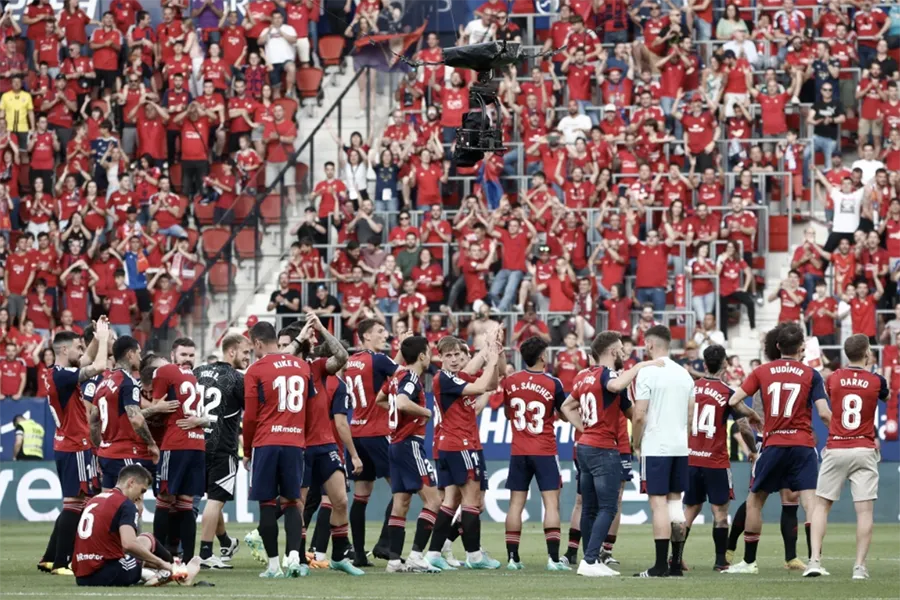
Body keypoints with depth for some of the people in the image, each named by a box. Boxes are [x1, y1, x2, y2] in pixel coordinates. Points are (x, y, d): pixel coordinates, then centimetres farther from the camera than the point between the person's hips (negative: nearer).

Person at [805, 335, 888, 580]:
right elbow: (887, 395, 21)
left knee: (821, 505, 9)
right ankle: (860, 566, -6)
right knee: (865, 509, 0)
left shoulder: (834, 378, 0)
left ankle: (815, 561, -2)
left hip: (835, 450, 1)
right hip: (864, 451, -1)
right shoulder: (876, 380, -2)